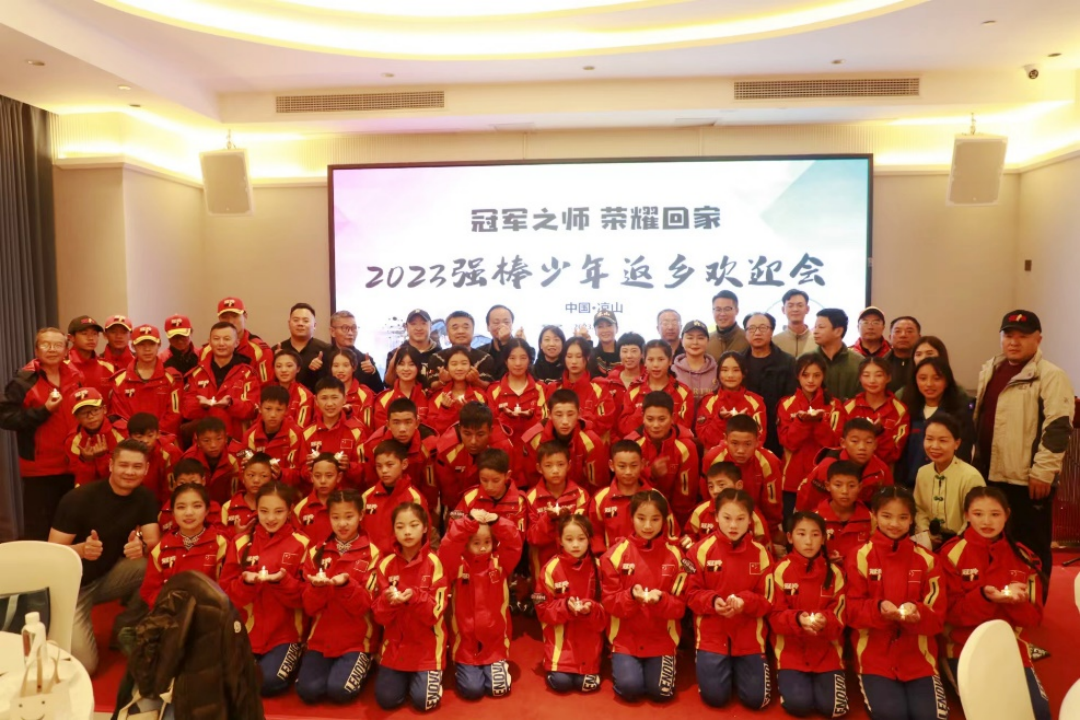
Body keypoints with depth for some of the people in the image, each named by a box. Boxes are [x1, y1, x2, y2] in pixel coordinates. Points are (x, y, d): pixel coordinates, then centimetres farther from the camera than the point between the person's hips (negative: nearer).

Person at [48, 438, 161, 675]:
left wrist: (142, 545, -42)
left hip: (108, 577, 4)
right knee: (84, 665, -16)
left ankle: (126, 629, -2)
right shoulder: (79, 498, -20)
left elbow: (154, 540, -17)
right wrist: (81, 549, -40)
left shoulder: (145, 498, -7)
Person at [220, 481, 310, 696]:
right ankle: (257, 661, 14)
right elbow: (227, 592, 2)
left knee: (269, 682, -22)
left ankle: (292, 664, 11)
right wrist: (245, 581, -20)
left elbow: (305, 597, -6)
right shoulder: (241, 543, 4)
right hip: (247, 632, 3)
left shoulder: (301, 544, -5)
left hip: (284, 633, -3)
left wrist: (283, 581, -24)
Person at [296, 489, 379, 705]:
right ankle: (329, 664, 13)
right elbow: (310, 607, 0)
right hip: (321, 638, 3)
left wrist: (346, 584, -29)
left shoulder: (371, 553, -7)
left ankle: (361, 666, 10)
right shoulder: (316, 551, 3)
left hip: (356, 640, -3)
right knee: (308, 690, -17)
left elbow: (367, 605, -11)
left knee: (339, 690, -21)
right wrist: (317, 586, -22)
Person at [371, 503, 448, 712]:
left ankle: (428, 674, 19)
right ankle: (404, 676, 24)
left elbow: (435, 613, -13)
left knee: (424, 701, -12)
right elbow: (379, 615, -4)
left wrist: (415, 597, -31)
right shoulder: (386, 563, -5)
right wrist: (387, 600, -26)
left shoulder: (434, 563, -12)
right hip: (394, 644, 3)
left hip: (427, 645, -2)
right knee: (386, 699, -6)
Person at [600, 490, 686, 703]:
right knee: (629, 688, -18)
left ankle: (657, 664, 22)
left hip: (661, 637, 1)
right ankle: (621, 662, 16)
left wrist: (660, 599, -26)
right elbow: (609, 601, -7)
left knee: (661, 691, -11)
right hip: (626, 636, -1)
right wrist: (631, 595, -27)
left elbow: (680, 606, -4)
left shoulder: (674, 555, -4)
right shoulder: (616, 554, -8)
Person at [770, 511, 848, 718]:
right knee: (798, 704, -18)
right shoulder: (781, 570, -7)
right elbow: (775, 616, -6)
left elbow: (840, 617, -1)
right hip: (791, 651, -2)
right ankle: (788, 679, 16)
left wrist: (825, 621, -24)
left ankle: (823, 679, 20)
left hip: (827, 651, 2)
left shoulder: (834, 572, -1)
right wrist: (797, 619, -26)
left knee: (832, 706, -13)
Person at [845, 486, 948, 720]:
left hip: (919, 656, 2)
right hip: (875, 656, -2)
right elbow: (853, 611, -5)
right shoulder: (861, 557, -3)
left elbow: (937, 618, -1)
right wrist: (878, 608, -25)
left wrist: (917, 613, -24)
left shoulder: (927, 559, 3)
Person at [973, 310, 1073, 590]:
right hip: (991, 475, 7)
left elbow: (1058, 427, -15)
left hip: (1028, 479, -7)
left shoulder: (1050, 376, -9)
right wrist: (975, 460, 21)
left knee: (1030, 548, 4)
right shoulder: (989, 371, 14)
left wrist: (1043, 471, -18)